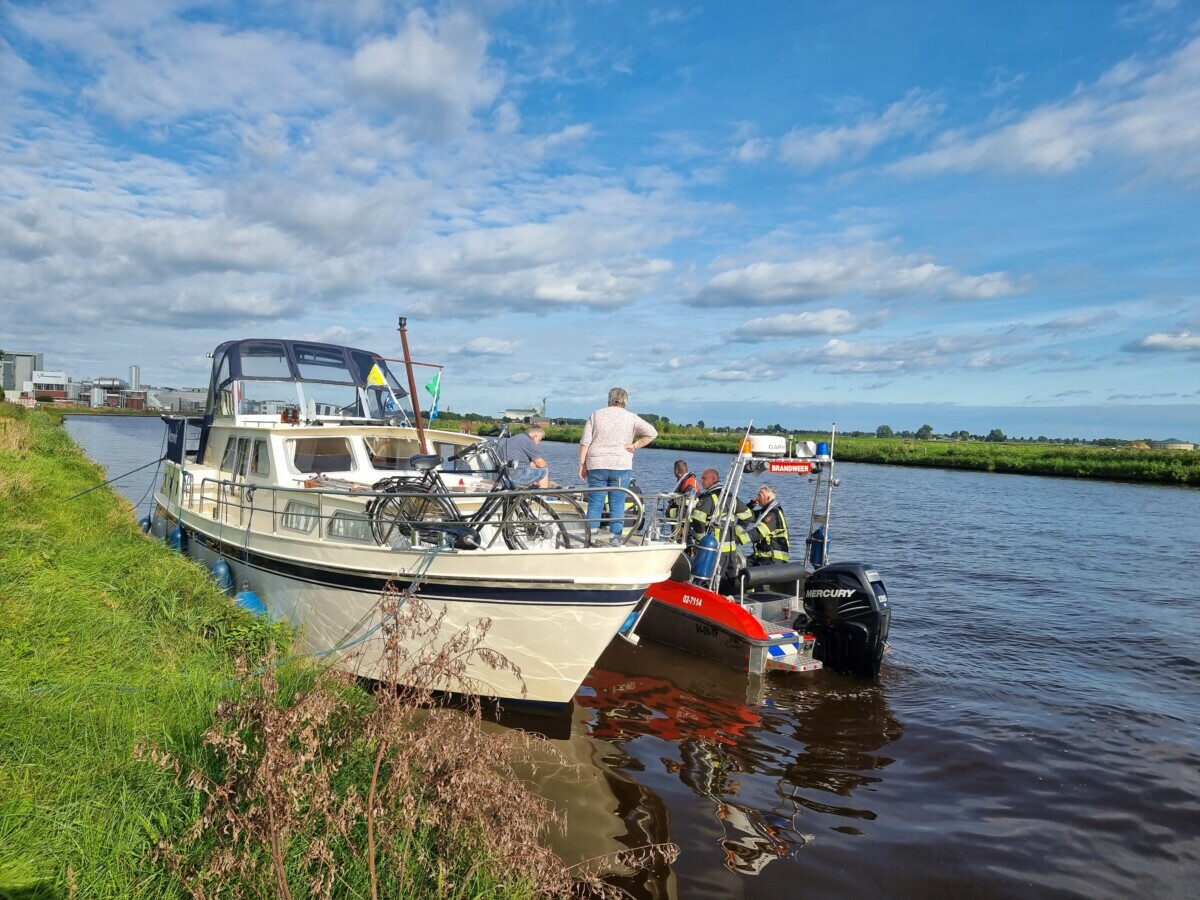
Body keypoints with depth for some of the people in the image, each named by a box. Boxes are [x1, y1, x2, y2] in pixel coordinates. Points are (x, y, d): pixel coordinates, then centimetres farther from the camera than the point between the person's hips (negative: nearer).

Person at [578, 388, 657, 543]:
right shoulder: (631, 418, 3)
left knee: (595, 504, 6)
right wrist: (634, 446, -1)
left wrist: (582, 464, 6)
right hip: (621, 466, -1)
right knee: (617, 506, 4)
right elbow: (652, 433, -6)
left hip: (596, 466, 1)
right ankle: (615, 539, 3)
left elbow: (584, 442, 2)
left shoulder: (596, 415, 6)